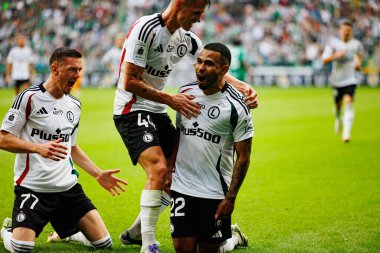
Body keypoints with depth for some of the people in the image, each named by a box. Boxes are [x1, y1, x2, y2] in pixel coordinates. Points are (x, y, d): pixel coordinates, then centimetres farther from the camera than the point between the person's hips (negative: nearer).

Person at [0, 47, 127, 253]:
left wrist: (98, 174, 17)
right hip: (33, 187, -6)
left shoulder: (74, 105, 13)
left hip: (68, 187, 6)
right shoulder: (29, 97, -9)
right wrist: (38, 147, -25)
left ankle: (63, 234, 27)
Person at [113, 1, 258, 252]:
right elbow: (129, 82, -21)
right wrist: (171, 99, -22)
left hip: (157, 112, 9)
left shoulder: (187, 38, 5)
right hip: (132, 109, -9)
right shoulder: (146, 29, -20)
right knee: (159, 169, -24)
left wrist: (243, 86, -9)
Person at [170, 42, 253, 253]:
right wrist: (169, 171, 11)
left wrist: (231, 198, -11)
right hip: (181, 187, 4)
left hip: (215, 194, -4)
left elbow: (243, 157, -7)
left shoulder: (236, 106, -11)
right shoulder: (185, 92, 2)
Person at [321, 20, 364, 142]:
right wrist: (335, 55, -26)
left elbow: (359, 54, 23)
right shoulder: (333, 43, -4)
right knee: (338, 104, 12)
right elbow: (324, 60, -8)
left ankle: (346, 132, -20)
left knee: (349, 102, -18)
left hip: (350, 79, -1)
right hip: (337, 80, 1)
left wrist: (358, 63, 3)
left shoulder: (356, 44, 1)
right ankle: (338, 119, 48)